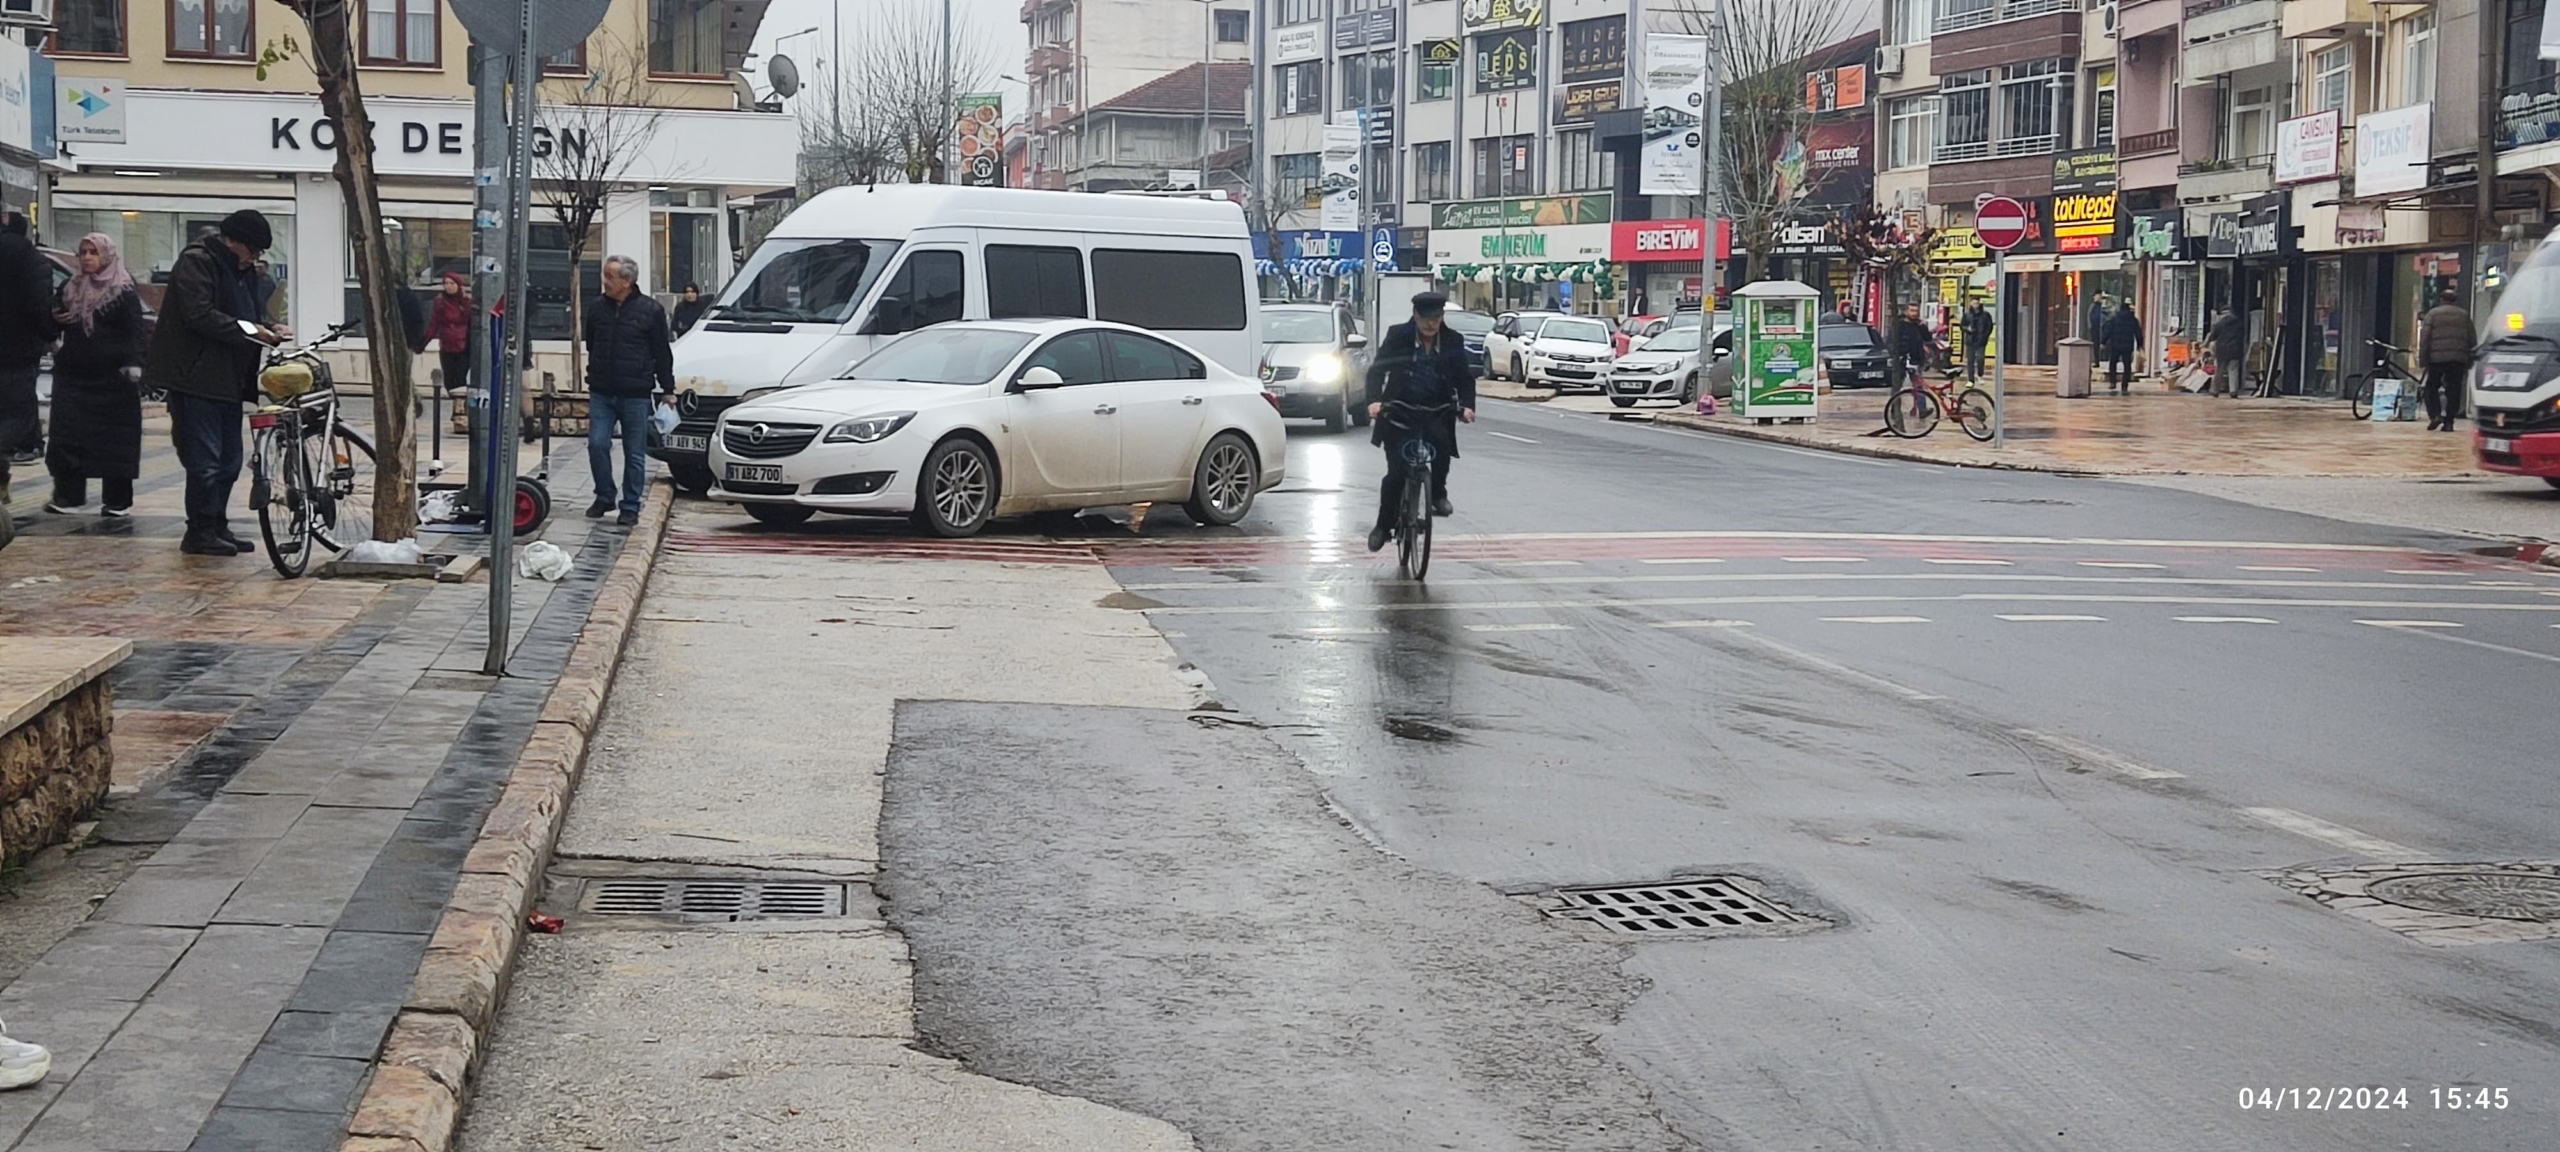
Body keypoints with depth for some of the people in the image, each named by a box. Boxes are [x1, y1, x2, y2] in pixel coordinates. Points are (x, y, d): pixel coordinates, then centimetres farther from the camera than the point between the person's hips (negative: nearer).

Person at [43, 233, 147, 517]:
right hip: (74, 374, 5)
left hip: (112, 376, -5)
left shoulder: (124, 292, -3)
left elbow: (135, 331, -8)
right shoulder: (71, 288, 12)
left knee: (115, 439, 0)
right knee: (67, 436, 2)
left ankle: (118, 500, 7)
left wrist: (134, 363, -21)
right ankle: (68, 496, 9)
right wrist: (56, 319, 0)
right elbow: (57, 318, 24)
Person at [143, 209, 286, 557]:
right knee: (205, 460, -9)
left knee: (229, 461, 12)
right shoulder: (196, 262, -11)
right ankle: (200, 532, -2)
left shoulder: (242, 270, 18)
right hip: (196, 376, -10)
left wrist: (269, 329, 6)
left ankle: (217, 527, 20)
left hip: (228, 380, 10)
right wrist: (248, 330, -22)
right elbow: (199, 315, -21)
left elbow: (249, 312, 27)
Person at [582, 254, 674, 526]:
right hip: (601, 393, 3)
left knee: (635, 453, 2)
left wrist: (668, 389, 1)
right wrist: (592, 381, 20)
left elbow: (662, 353, 2)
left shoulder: (651, 310, -3)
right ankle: (604, 496, 13)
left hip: (635, 394, -3)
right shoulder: (597, 309, 9)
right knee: (597, 444, -5)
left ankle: (631, 506, 9)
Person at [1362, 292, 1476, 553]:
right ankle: (1383, 525, 12)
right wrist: (1375, 400, -23)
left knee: (1441, 445, -31)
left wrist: (1467, 405, -17)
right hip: (1399, 415, -1)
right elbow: (1377, 369, -6)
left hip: (1435, 413, 1)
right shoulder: (1398, 336, -4)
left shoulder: (1453, 341, 1)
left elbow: (1464, 378, 3)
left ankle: (1438, 494, -8)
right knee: (1396, 472, -6)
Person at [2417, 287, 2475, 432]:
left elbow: (2424, 338, -3)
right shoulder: (2464, 315, 13)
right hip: (2459, 359, 2)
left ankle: (2435, 415, -8)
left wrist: (2423, 359, -1)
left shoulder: (2432, 314, 4)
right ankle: (2448, 422, 1)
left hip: (2437, 358, -2)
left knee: (2432, 387, 9)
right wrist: (2470, 362, 15)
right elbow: (2473, 340, 12)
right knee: (2453, 390, 5)